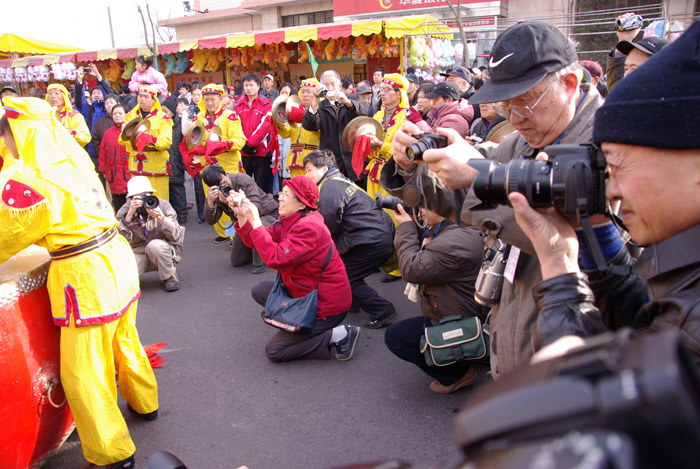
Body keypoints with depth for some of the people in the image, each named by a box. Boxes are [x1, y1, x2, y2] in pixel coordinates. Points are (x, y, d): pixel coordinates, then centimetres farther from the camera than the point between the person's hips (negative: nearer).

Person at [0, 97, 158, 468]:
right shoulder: (74, 158, 6)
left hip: (85, 276, -8)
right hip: (116, 257, 9)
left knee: (83, 374, 5)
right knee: (124, 340, 26)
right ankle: (145, 403, 47)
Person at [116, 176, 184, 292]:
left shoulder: (163, 205, -12)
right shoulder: (124, 211, -7)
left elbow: (176, 236, -16)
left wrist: (161, 218, -32)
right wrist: (129, 215, -28)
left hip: (164, 251, -1)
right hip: (138, 254, 1)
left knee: (155, 245, -35)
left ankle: (170, 276, -8)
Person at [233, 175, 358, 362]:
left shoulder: (309, 228, -25)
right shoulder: (291, 221, 5)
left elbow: (276, 258, -32)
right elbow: (256, 241, 4)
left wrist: (255, 222, -27)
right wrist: (242, 216, -11)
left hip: (327, 306, -9)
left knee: (274, 351, -5)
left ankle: (339, 335, -6)